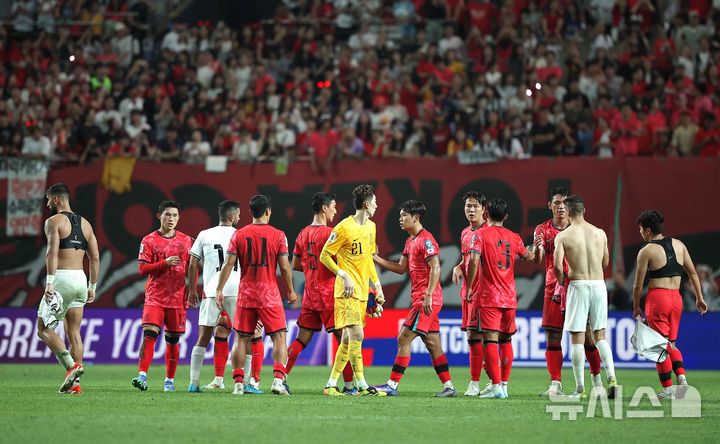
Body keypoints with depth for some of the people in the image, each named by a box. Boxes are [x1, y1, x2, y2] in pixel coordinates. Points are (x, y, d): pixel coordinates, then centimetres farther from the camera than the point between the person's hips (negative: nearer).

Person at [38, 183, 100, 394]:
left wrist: (49, 282, -23)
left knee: (44, 329, 0)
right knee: (74, 332, 10)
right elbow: (95, 258, 15)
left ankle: (71, 366, -20)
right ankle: (75, 383, 6)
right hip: (81, 280, 7)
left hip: (62, 279, -7)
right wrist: (92, 287, 20)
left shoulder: (54, 221, -5)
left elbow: (52, 252, -18)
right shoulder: (85, 224, 16)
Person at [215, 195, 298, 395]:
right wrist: (291, 291, 8)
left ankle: (238, 383, 5)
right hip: (270, 295, -2)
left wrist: (219, 290, 3)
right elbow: (285, 267, -4)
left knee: (241, 339, 8)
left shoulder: (239, 235, 2)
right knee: (279, 337, 2)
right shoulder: (278, 235, -3)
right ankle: (278, 379, -13)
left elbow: (228, 264, -2)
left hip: (245, 295, 2)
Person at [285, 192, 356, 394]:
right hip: (328, 294, -7)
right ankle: (349, 385, -3)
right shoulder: (329, 233, -12)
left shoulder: (303, 234, 10)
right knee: (343, 338, -2)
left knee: (302, 339, 10)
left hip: (309, 294, 7)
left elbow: (295, 265, 16)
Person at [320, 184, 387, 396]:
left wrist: (377, 285, 18)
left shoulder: (371, 227, 13)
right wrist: (344, 276, -17)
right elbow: (324, 255, -8)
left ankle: (331, 385, 14)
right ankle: (361, 386, -13)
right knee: (356, 335, -14)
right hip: (347, 291, -8)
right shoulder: (344, 227, -12)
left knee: (348, 338, 8)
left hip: (362, 291, 8)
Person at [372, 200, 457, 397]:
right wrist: (376, 258, 14)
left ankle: (392, 385, -8)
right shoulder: (410, 241, 17)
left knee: (404, 338, -9)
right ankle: (448, 387, 11)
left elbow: (435, 268, -20)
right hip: (420, 298, 10)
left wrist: (428, 296, -26)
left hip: (426, 300, -10)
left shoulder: (426, 239, -13)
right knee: (432, 343, 10)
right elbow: (401, 268, 21)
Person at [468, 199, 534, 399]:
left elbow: (474, 261, -16)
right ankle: (504, 384, 16)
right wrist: (531, 252, 50)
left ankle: (496, 385, -16)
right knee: (506, 340, 14)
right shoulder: (514, 237, 9)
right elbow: (528, 256, 27)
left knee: (490, 340, -8)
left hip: (489, 297, -5)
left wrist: (469, 287, -7)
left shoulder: (481, 234, -4)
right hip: (510, 297, 5)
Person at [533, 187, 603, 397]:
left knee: (586, 336, -1)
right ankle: (555, 384, -2)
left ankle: (596, 377, 17)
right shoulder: (543, 230, 3)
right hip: (554, 288, 1)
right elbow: (537, 260, -8)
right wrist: (537, 248, -31)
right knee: (552, 337, -4)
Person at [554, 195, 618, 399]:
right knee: (600, 336, 12)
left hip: (578, 285, -3)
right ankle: (612, 378, -6)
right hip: (599, 284, 3)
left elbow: (558, 265, -12)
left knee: (577, 338, 2)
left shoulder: (563, 236, -4)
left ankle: (580, 388, 1)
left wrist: (562, 282, 6)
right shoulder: (600, 233, 6)